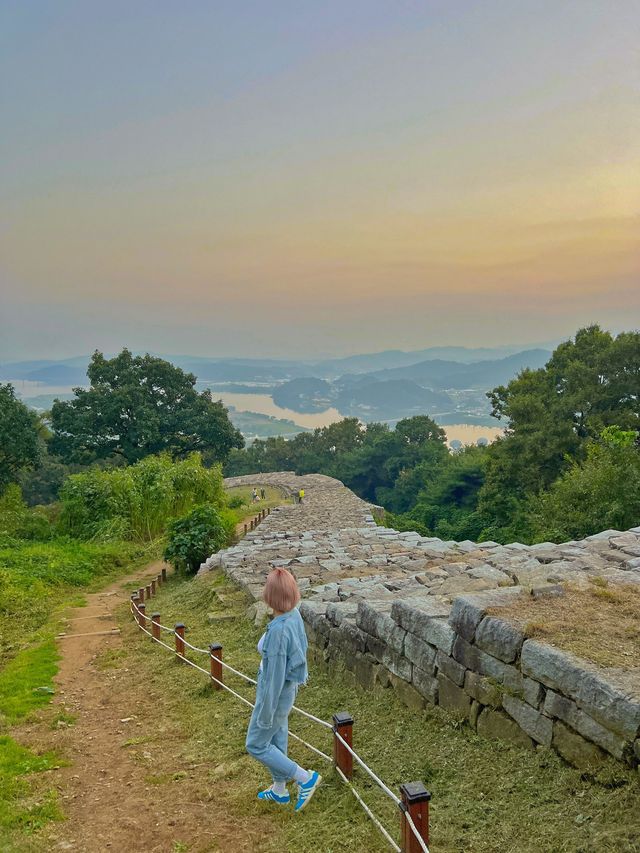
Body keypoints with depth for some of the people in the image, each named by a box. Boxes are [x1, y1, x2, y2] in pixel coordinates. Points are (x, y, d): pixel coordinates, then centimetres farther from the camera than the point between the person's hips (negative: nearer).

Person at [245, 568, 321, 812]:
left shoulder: (277, 631, -36)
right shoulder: (294, 615, -10)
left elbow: (275, 674, -28)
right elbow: (299, 651, 5)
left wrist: (266, 713, -16)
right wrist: (296, 683, 21)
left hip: (275, 693, -8)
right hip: (288, 687, 8)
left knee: (256, 745, 12)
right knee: (276, 739, 25)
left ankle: (306, 778, 16)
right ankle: (279, 790, 43)